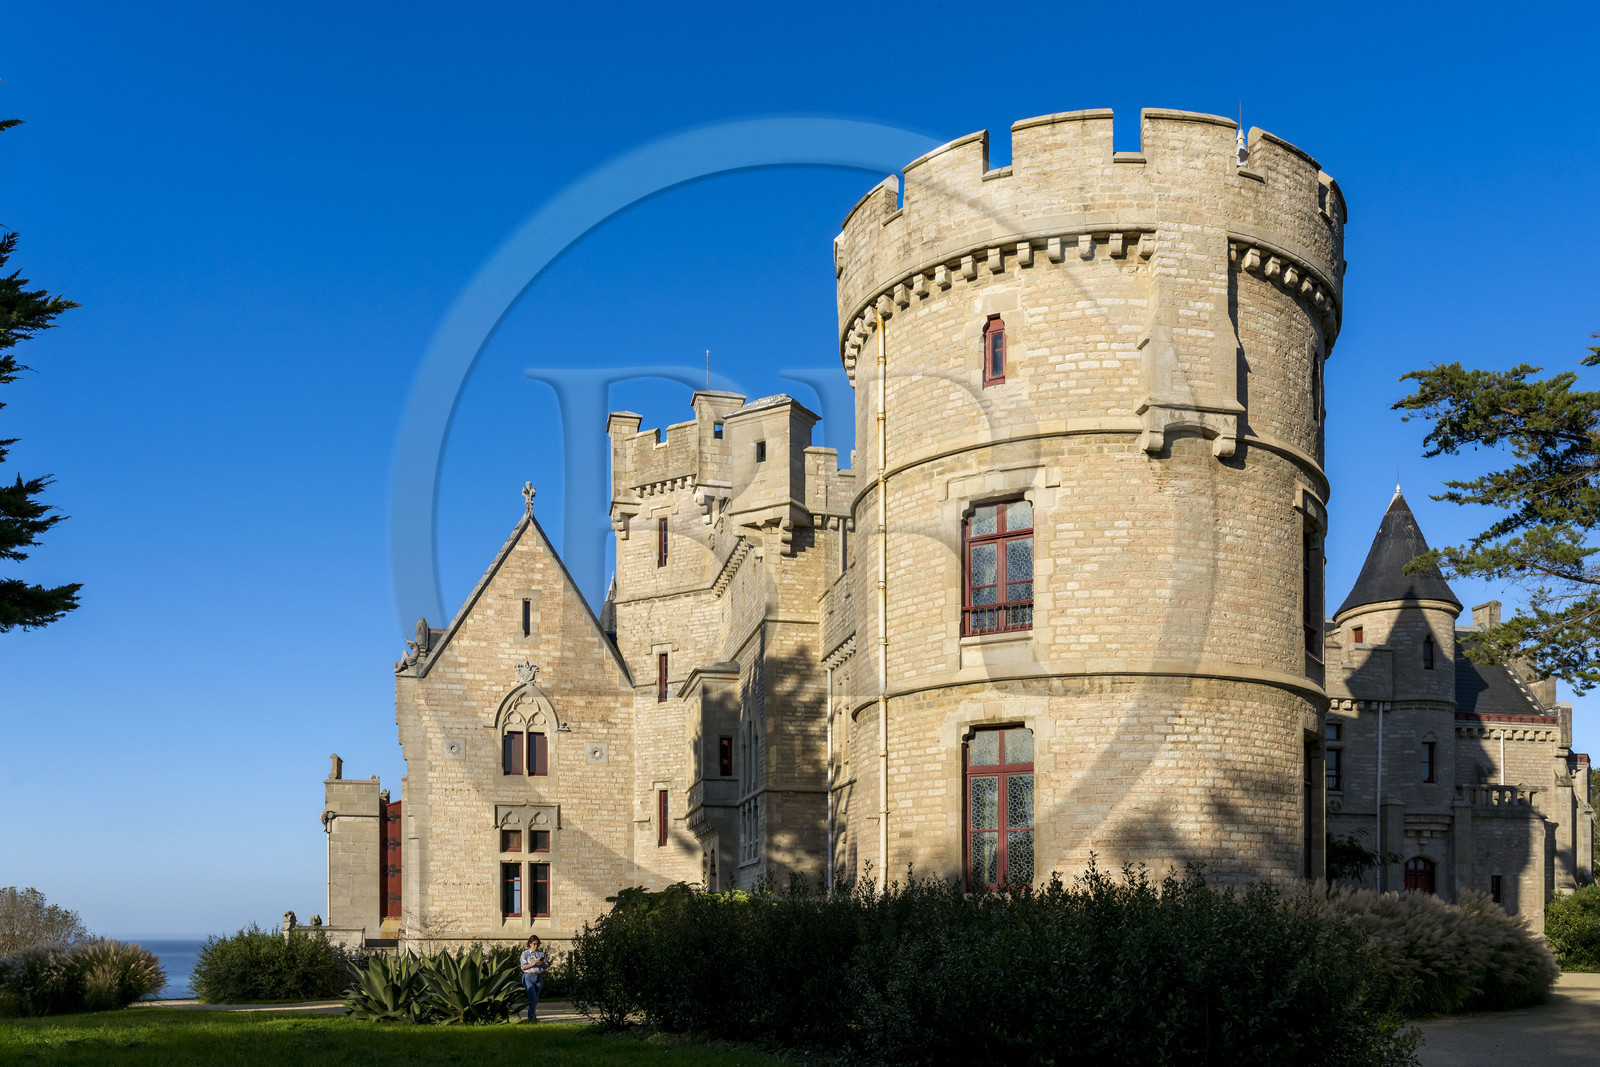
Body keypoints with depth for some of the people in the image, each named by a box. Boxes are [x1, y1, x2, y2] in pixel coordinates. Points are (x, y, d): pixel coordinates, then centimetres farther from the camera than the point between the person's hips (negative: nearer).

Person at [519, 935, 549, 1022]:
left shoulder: (541, 953, 9)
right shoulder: (525, 953, -2)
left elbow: (546, 965, 10)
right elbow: (523, 966, -8)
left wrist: (542, 963, -13)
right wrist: (533, 964, -21)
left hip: (539, 978, 4)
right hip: (528, 977, -4)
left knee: (536, 998, 6)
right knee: (532, 996, -17)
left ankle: (532, 1016, 14)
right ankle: (531, 1017, -16)